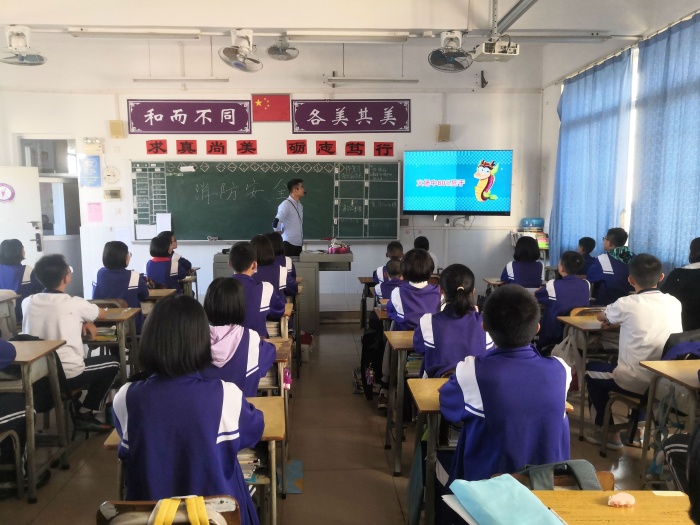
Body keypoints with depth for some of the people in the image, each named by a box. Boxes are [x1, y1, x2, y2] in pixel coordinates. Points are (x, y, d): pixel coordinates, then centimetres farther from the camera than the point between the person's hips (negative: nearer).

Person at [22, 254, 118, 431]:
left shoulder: (28, 302, 1)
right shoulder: (74, 303, -11)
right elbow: (104, 314, 9)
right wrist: (86, 320, 27)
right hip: (66, 375, -6)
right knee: (113, 363, 15)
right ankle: (84, 415, 13)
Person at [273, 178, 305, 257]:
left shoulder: (300, 205, 9)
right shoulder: (286, 204, -16)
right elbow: (276, 224, -24)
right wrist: (280, 234, -7)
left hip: (298, 243, 8)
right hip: (289, 243, -8)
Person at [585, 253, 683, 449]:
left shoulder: (627, 304, -11)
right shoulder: (674, 303, 1)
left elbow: (601, 317, 10)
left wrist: (617, 319, 30)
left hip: (637, 381, -6)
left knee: (591, 370, 21)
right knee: (613, 364, 33)